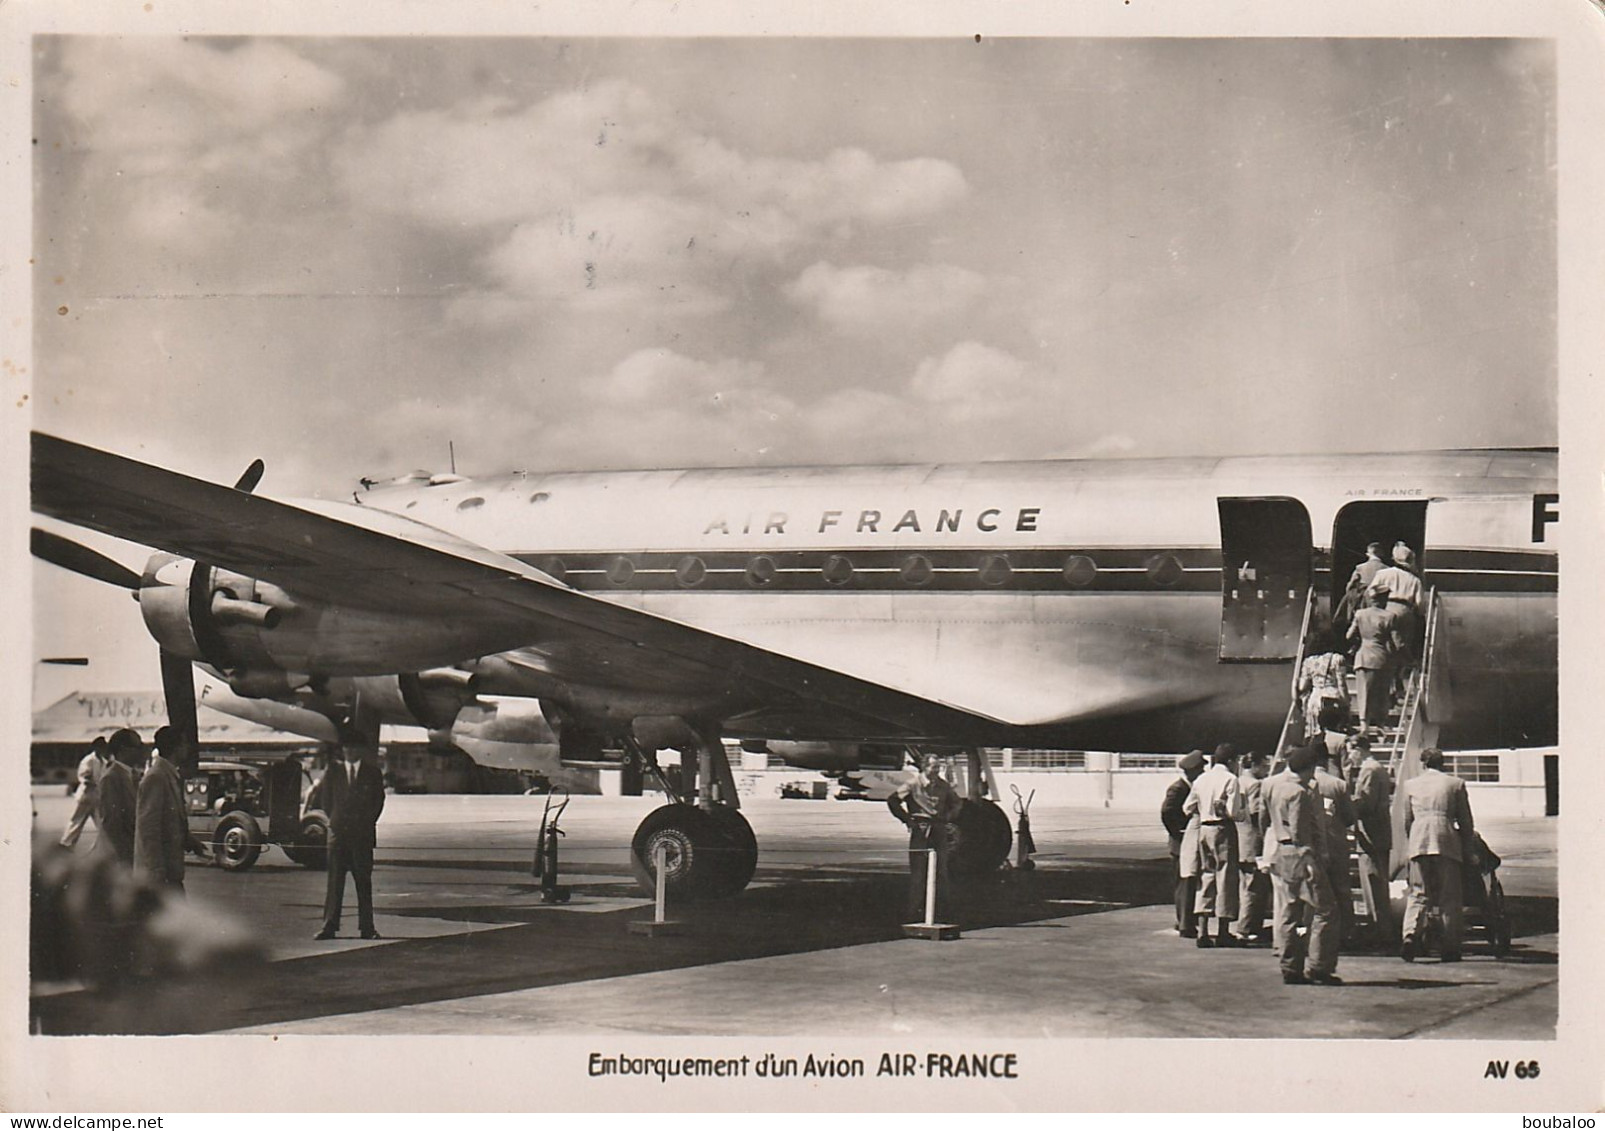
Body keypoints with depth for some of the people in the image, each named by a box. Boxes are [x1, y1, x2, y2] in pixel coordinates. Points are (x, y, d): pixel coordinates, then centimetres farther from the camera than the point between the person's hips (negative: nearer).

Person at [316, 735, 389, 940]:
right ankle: (329, 926, -1)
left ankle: (367, 928, 3)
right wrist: (334, 818, 9)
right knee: (335, 880, -1)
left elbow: (379, 800, 11)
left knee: (364, 881, 1)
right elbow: (325, 796, 14)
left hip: (363, 832, 0)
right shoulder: (333, 770, 8)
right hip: (338, 831, 0)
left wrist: (368, 822, 7)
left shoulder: (371, 772, 7)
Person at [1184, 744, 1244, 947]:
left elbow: (1187, 808, 12)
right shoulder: (1230, 779, -10)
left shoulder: (1201, 779, 9)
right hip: (1223, 830, -6)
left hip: (1203, 829, 6)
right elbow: (1233, 812, -16)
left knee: (1206, 875, 11)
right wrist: (1243, 815, 4)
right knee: (1225, 876, 2)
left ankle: (1202, 931, 7)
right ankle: (1224, 933, 4)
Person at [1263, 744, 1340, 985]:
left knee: (1287, 912, 11)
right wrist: (1309, 860, -17)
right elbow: (1298, 832, -19)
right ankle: (1320, 967, -3)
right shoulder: (1299, 793, -17)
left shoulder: (1270, 785, 8)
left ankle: (1290, 968, 12)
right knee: (1322, 910, -1)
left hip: (1276, 854, 9)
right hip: (1299, 855, -9)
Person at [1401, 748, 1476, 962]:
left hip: (1418, 843, 1)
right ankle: (1451, 948, 3)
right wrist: (1465, 845, 23)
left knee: (1418, 894, 2)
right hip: (1448, 843, -1)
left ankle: (1411, 934, -21)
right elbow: (1466, 822, 10)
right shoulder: (1455, 784, 10)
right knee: (1450, 897, 5)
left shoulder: (1411, 785, 14)